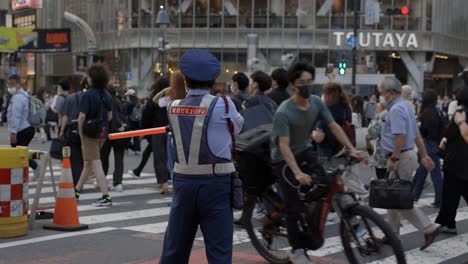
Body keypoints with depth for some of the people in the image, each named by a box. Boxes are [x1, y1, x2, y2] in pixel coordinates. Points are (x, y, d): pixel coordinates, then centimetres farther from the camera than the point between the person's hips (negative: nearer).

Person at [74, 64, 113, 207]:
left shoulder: (88, 95, -15)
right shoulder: (107, 95, 6)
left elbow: (82, 117, -18)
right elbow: (109, 116, 12)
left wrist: (81, 135, -10)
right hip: (103, 132, 7)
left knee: (96, 164, -5)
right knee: (88, 163, 18)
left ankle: (106, 196, -10)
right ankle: (76, 191, 32)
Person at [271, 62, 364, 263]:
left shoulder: (317, 102, -10)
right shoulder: (283, 112, -26)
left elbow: (333, 126, -6)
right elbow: (283, 145, -31)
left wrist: (351, 148, -17)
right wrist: (297, 173, -41)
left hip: (305, 151, 5)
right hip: (284, 159, -5)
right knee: (294, 205, -6)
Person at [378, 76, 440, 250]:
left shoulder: (396, 109, -16)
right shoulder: (405, 106, 17)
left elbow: (400, 136, -25)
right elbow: (417, 134, 19)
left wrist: (393, 159, -22)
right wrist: (424, 156, 21)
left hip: (402, 157, -10)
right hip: (408, 154, 10)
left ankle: (429, 229, -7)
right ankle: (393, 234, 19)